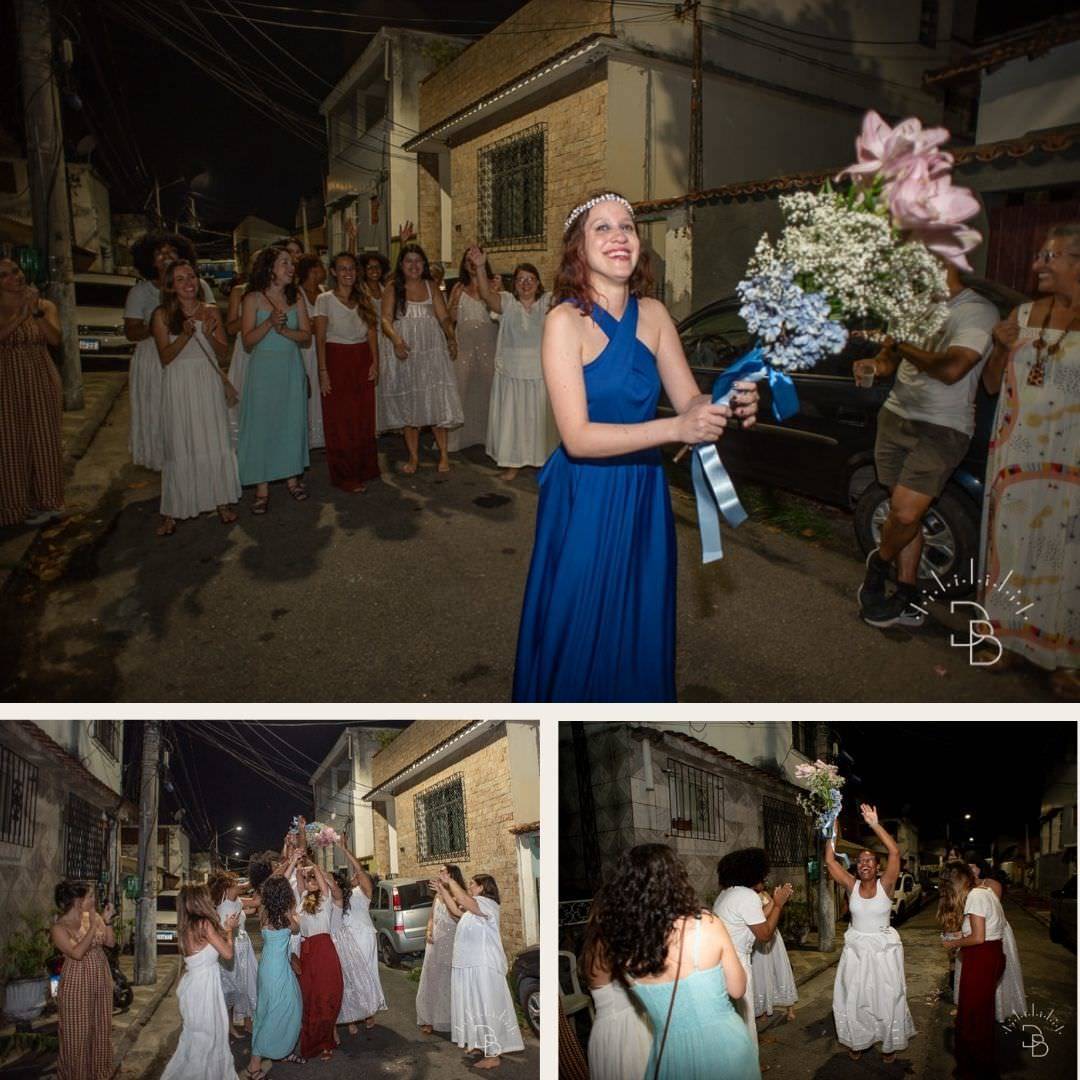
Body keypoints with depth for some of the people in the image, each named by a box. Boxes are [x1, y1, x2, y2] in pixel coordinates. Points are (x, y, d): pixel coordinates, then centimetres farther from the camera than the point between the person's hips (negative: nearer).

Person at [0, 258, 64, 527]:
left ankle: (43, 500, 15)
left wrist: (35, 311, -20)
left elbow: (55, 339, -10)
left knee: (44, 440, 4)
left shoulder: (45, 306, 4)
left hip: (41, 381, 2)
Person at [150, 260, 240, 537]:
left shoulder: (210, 311, 6)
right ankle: (171, 511, 4)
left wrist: (208, 335, -13)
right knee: (179, 446, -1)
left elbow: (223, 352, 6)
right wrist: (186, 335, -20)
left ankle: (221, 501, 17)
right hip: (178, 386, -2)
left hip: (208, 383, 2)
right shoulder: (162, 315, -1)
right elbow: (165, 357, -6)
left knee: (215, 442, 5)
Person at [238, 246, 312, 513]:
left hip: (292, 368, 4)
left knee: (292, 421, 8)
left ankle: (292, 476, 21)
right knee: (262, 424, -2)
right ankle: (262, 486, 3)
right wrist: (269, 323, -24)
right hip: (263, 368, -4)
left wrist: (284, 330, -16)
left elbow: (307, 338, 1)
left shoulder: (295, 298, 6)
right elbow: (248, 342, -10)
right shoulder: (253, 298, -5)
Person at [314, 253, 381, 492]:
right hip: (337, 360, -4)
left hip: (362, 360, 4)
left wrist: (375, 362, -4)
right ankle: (344, 476, 8)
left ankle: (364, 470, 21)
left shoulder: (363, 299, 10)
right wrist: (323, 371, -13)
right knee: (340, 421, -1)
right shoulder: (325, 300, -3)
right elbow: (320, 338, -7)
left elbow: (371, 333, 7)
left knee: (364, 418, 7)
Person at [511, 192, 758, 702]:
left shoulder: (653, 314, 1)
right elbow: (577, 437, -22)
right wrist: (675, 428, -31)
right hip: (584, 500, -5)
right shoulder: (565, 321, -15)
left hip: (644, 493, 5)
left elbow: (691, 401, -1)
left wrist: (729, 404, -24)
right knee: (580, 634, 9)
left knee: (641, 629, 17)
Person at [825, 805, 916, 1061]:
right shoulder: (851, 885, -5)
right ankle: (857, 1041, 27)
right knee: (854, 997, 9)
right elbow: (830, 860, -12)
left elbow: (895, 852, -24)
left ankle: (889, 1043, 27)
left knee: (887, 997, 9)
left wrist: (874, 824, -29)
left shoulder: (885, 885, -11)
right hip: (856, 949, 2)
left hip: (884, 949, -2)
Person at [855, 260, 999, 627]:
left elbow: (952, 368, -27)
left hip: (941, 430, -6)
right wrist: (878, 363, -1)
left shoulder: (978, 311, -13)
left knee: (906, 513, -16)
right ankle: (908, 595, 18)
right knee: (904, 511, 8)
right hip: (896, 417, 7)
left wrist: (902, 346, -14)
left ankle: (880, 562, 14)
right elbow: (893, 350, 23)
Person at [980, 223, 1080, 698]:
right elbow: (991, 384, 12)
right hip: (1014, 457, 5)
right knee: (1011, 548, 12)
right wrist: (1002, 348, -7)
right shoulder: (1024, 315, 6)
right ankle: (1013, 637, 28)